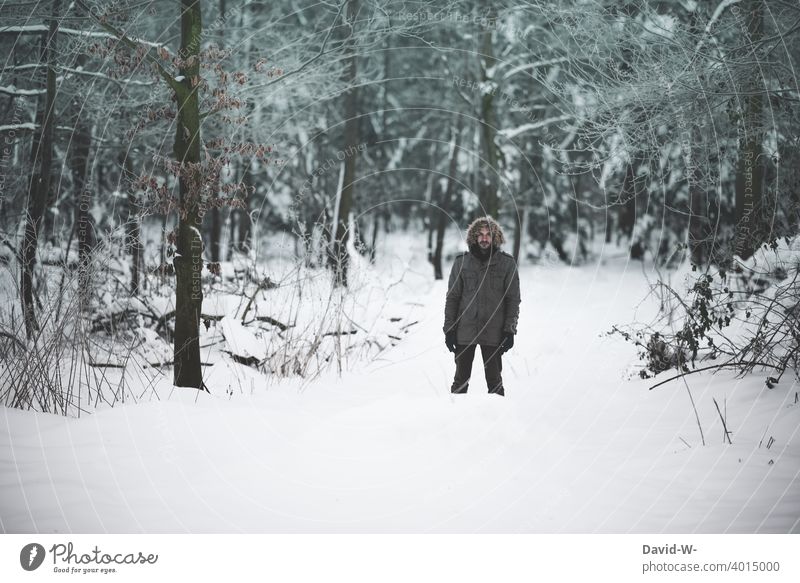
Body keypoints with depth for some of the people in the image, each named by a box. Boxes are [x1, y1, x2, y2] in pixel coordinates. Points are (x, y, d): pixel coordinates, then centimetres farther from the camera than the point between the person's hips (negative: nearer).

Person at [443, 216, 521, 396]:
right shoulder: (461, 262, 4)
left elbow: (513, 299, 2)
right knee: (461, 379, 6)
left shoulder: (507, 263, 1)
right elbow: (452, 298, 7)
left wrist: (509, 330, -4)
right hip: (464, 331, 1)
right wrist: (449, 329, 1)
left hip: (493, 333, -1)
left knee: (494, 380, 4)